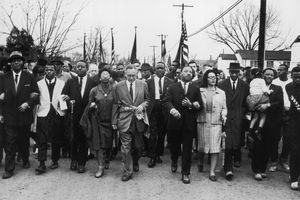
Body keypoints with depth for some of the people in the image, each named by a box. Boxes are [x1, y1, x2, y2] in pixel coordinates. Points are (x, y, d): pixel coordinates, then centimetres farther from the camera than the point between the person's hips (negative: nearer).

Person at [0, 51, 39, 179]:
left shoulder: (29, 77, 3)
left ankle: (25, 160, 37)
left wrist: (28, 104, -15)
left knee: (24, 141, 15)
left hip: (24, 115, 0)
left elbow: (35, 94, 1)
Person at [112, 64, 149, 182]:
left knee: (138, 145, 11)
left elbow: (147, 99, 13)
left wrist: (142, 106, -9)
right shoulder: (118, 87, 1)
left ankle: (135, 162, 39)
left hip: (139, 119, 2)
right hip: (124, 120, -2)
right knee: (126, 147, -1)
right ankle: (127, 171, 10)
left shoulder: (143, 85, 4)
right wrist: (114, 121, 3)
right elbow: (115, 105, 3)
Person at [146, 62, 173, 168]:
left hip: (165, 110, 1)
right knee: (153, 133, -5)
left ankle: (158, 154, 23)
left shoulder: (170, 82, 6)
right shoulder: (149, 82, 6)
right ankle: (152, 157, 2)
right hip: (153, 109, -1)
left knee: (162, 134, 9)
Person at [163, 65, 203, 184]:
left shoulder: (195, 89, 10)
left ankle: (185, 173, 14)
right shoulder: (173, 87, 7)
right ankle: (174, 162, 44)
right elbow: (166, 101, -6)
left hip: (189, 123, 0)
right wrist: (172, 109, -26)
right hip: (175, 121, 0)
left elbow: (200, 106, 6)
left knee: (187, 149, 2)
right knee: (174, 145, 12)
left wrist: (191, 105, -14)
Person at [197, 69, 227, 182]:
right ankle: (200, 162, 39)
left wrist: (223, 115, -6)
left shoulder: (221, 93, 11)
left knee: (215, 148, -5)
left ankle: (212, 172, 2)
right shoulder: (200, 91, 6)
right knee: (202, 146, 10)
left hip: (216, 123, 0)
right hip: (202, 122, 0)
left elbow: (224, 108, 13)